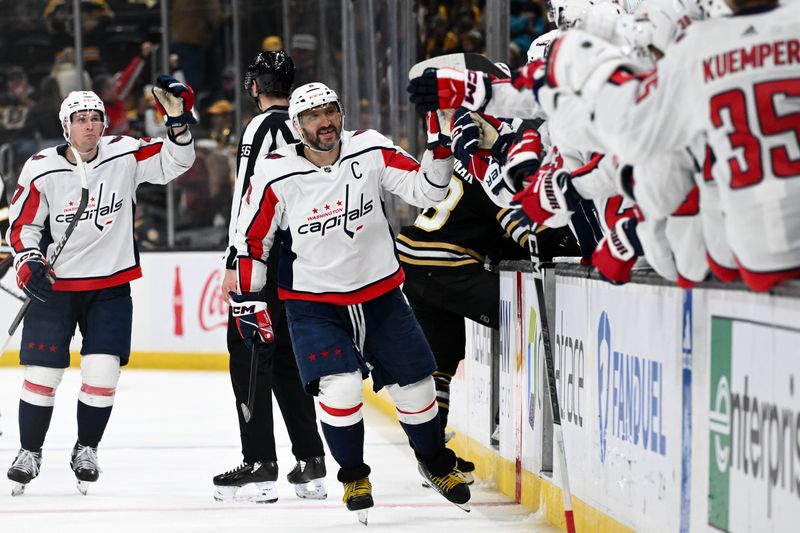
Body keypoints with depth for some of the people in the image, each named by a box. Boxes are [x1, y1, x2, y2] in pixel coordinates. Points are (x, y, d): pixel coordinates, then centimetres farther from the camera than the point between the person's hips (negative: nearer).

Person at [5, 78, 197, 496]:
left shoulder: (125, 156, -4)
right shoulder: (41, 170, -7)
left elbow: (174, 163, -7)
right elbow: (21, 225, 1)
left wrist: (178, 121, -22)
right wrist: (29, 263, -15)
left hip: (111, 287, 1)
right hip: (54, 286, -1)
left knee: (102, 374, -6)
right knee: (42, 374, -1)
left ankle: (86, 452, 14)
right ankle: (29, 453, 18)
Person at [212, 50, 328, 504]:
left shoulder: (263, 127, -11)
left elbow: (248, 196, -17)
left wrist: (234, 263, -15)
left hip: (265, 255, -8)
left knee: (249, 354, -4)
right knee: (288, 357, 14)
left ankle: (260, 464, -8)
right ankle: (311, 464, 11)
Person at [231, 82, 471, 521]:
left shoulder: (370, 151, -9)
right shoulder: (276, 174, -13)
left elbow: (424, 191, -9)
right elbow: (252, 238, -3)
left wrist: (441, 149, -24)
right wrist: (248, 299, -3)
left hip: (380, 295, 3)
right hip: (313, 303, -2)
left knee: (415, 386, 8)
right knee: (340, 387, -21)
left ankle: (435, 462, 36)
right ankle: (353, 476, 4)